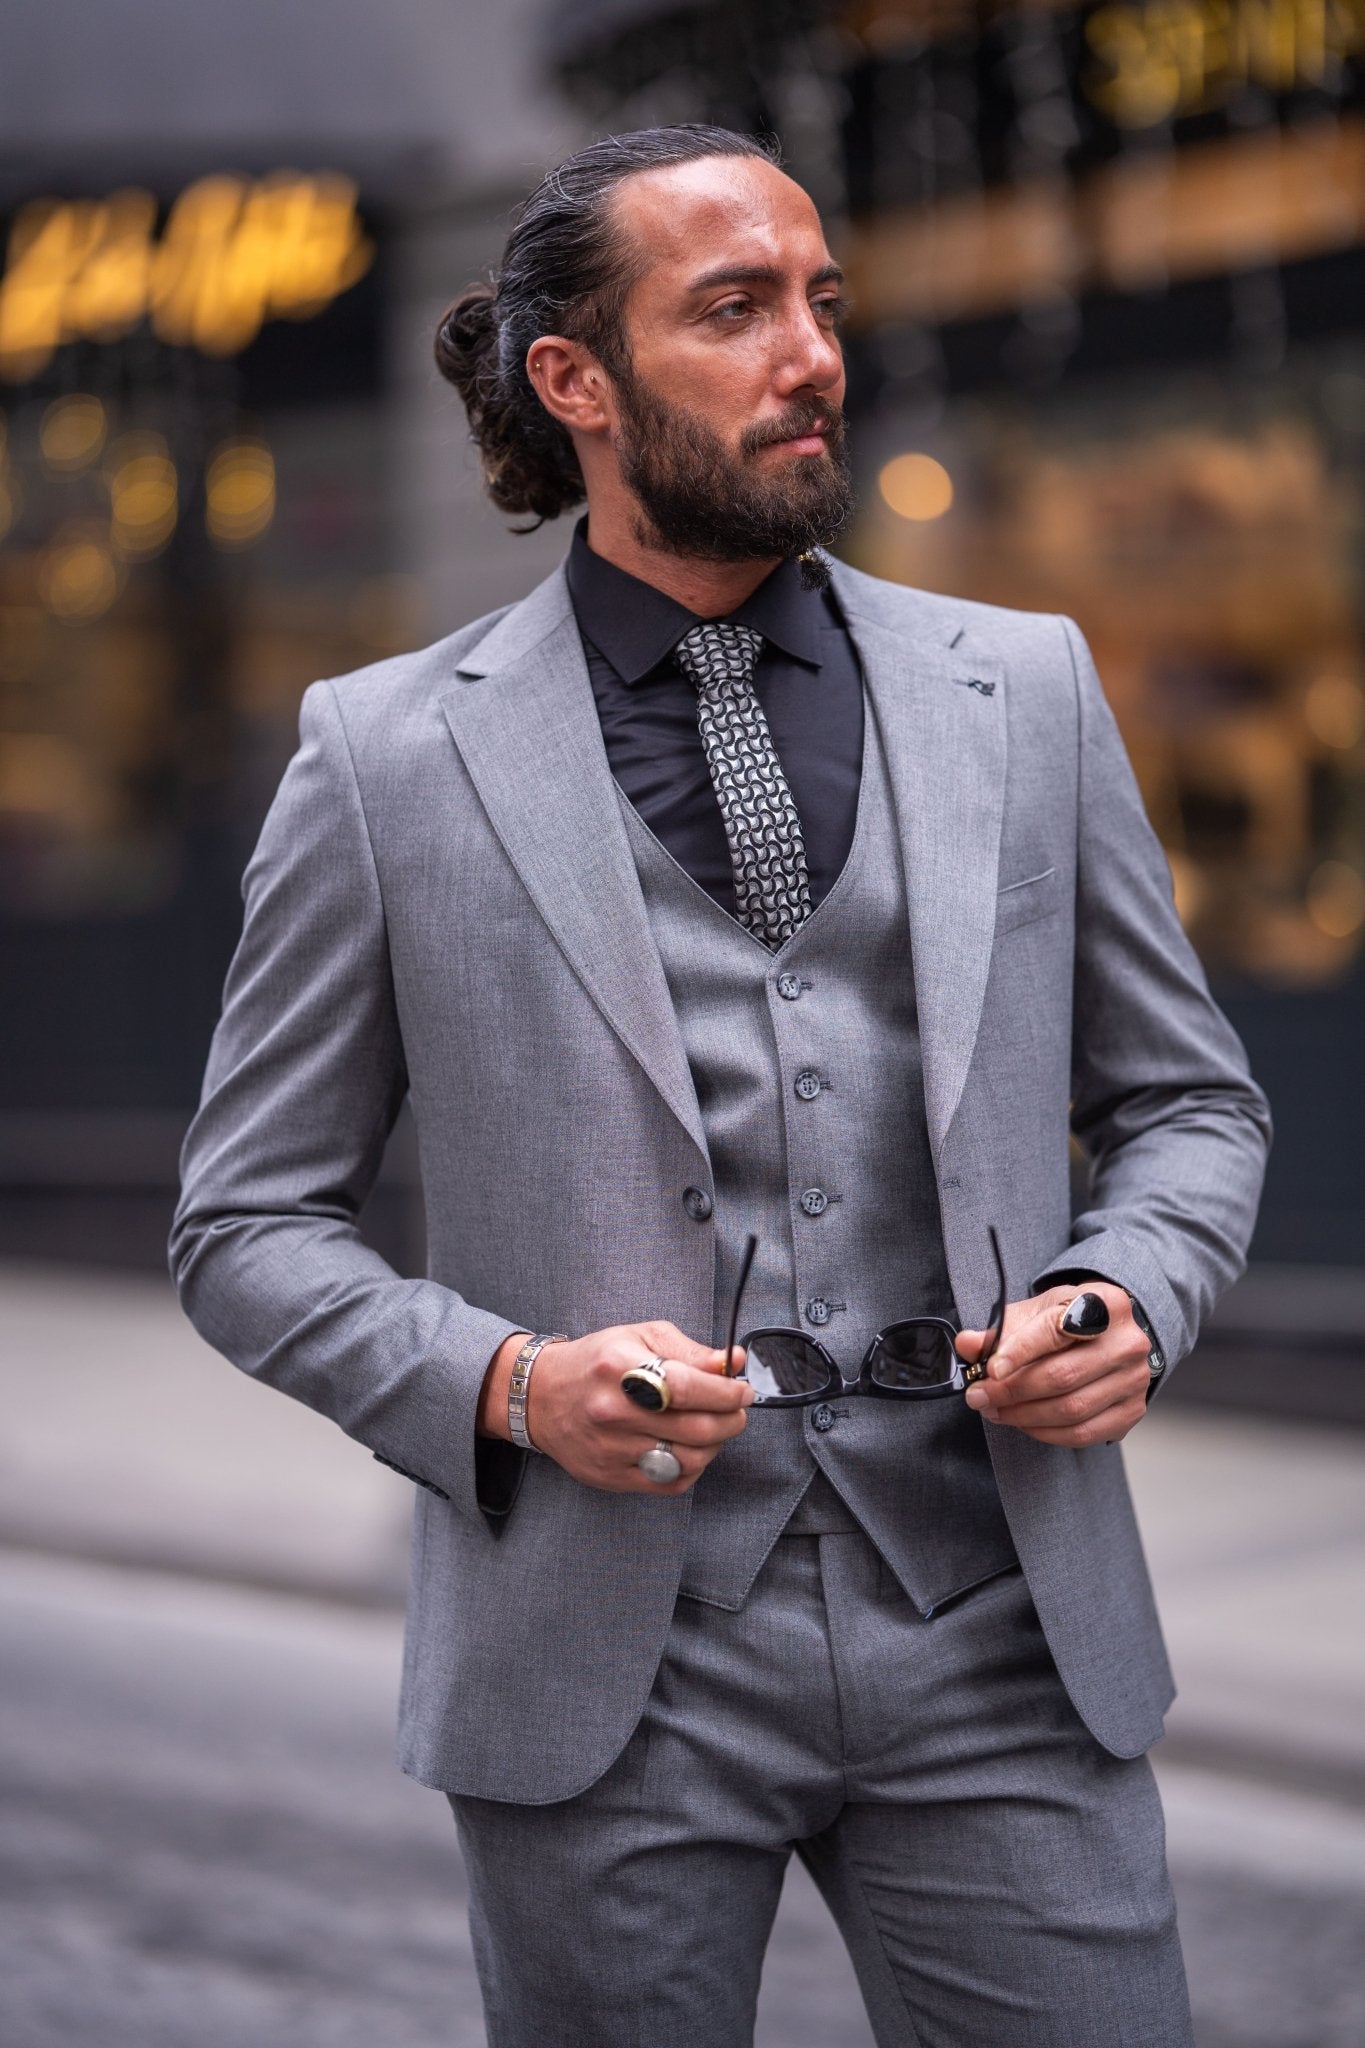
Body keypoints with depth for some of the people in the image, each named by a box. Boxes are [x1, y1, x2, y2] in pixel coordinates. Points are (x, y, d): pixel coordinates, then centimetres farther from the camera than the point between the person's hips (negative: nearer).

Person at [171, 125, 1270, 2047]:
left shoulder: (1024, 689, 8)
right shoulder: (390, 754, 1)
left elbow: (1190, 1102, 15)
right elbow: (248, 1223, 4)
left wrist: (1128, 1299, -5)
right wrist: (509, 1386, -13)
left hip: (998, 1638, 2)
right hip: (610, 1665, -2)